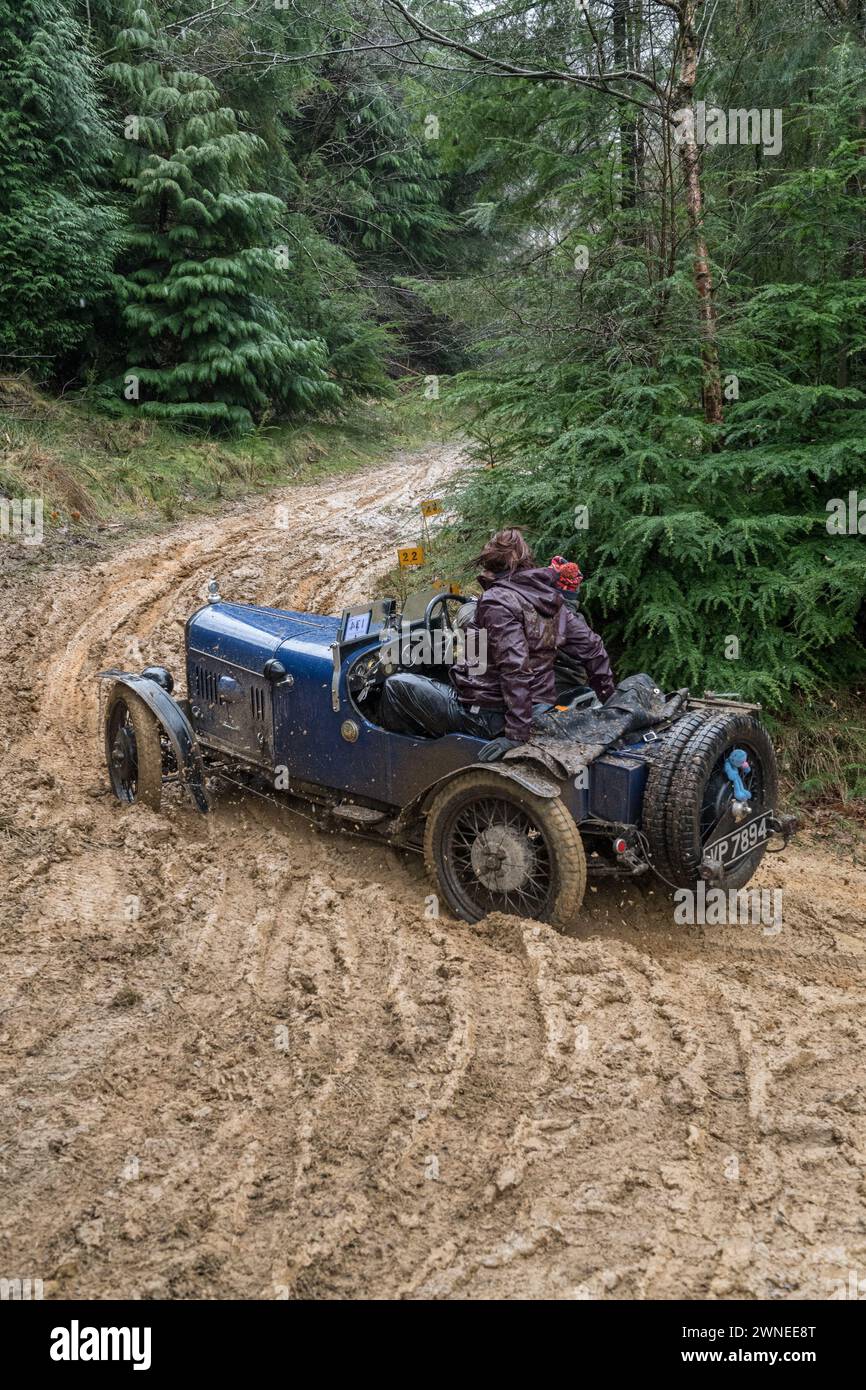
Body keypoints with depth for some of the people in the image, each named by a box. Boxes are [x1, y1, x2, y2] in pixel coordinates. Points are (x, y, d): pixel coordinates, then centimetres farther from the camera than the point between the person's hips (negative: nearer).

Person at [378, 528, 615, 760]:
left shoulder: (498, 601, -18)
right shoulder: (550, 598, 5)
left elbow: (516, 669, -27)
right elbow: (592, 648, 6)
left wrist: (516, 733, -26)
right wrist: (609, 701, 16)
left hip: (486, 717, -8)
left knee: (396, 685, 4)